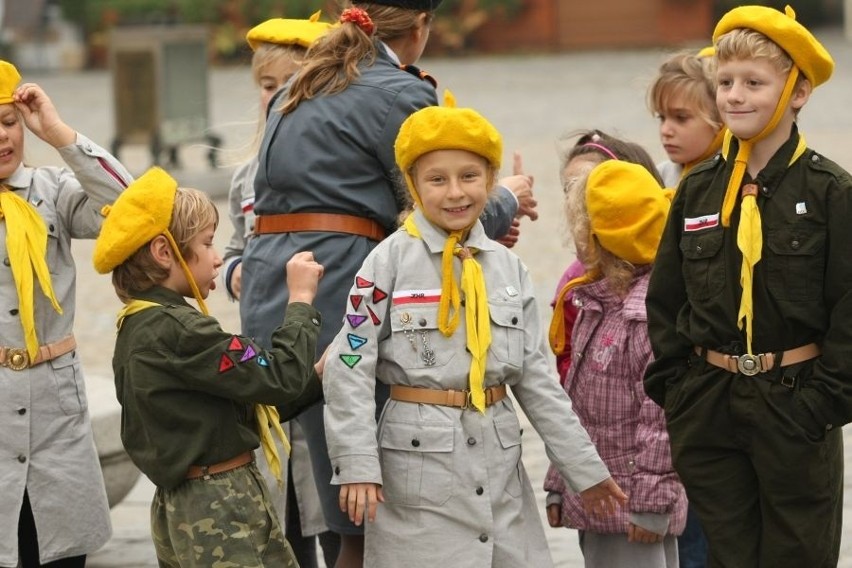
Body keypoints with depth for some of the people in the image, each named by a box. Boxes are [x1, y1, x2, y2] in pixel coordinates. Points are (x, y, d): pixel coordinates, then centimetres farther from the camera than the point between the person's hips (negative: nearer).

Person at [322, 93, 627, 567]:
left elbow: (537, 377, 11)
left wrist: (584, 466, 10)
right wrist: (357, 466, -16)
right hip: (419, 458, -4)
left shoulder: (508, 268, 8)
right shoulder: (391, 261, -7)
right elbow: (351, 368, -9)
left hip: (499, 457, 5)